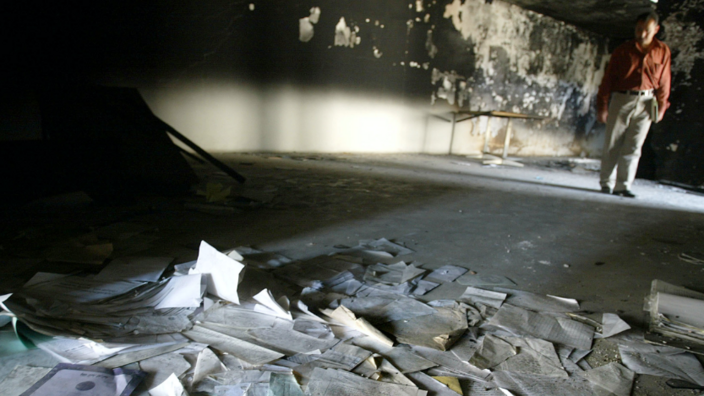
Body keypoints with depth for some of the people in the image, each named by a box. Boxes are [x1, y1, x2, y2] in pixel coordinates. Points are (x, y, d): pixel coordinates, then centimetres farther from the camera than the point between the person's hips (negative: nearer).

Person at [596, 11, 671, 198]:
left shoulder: (663, 51, 7)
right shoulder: (623, 50, 1)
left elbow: (664, 81, 10)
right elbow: (608, 79, 1)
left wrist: (661, 106, 8)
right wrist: (602, 107, -3)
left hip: (646, 103, 1)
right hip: (621, 100, -1)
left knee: (633, 147, 0)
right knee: (612, 145, 0)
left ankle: (623, 186, 4)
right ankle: (606, 183, 10)